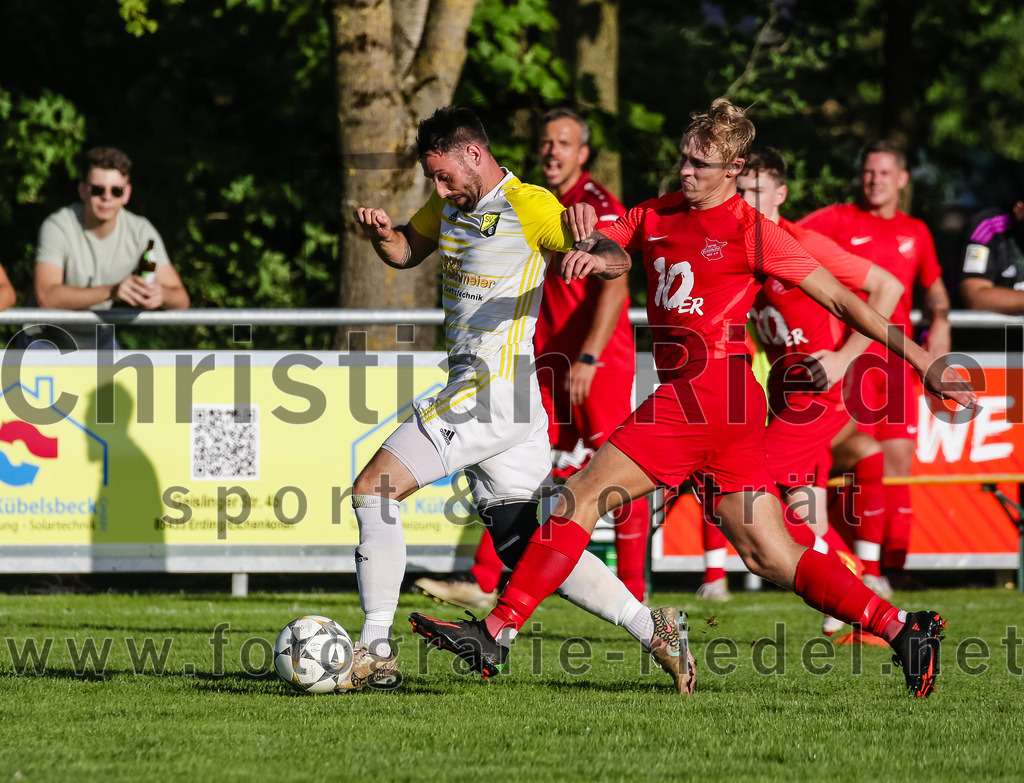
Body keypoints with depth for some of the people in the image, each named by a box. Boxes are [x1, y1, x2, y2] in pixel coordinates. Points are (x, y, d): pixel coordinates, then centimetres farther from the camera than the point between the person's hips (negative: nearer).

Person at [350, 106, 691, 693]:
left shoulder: (529, 206, -11)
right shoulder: (450, 203, 14)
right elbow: (406, 252, 28)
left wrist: (595, 253, -40)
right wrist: (381, 233, 4)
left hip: (496, 387, -9)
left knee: (374, 490, -11)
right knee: (528, 550, 7)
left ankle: (376, 650, -11)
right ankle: (651, 630, 7)